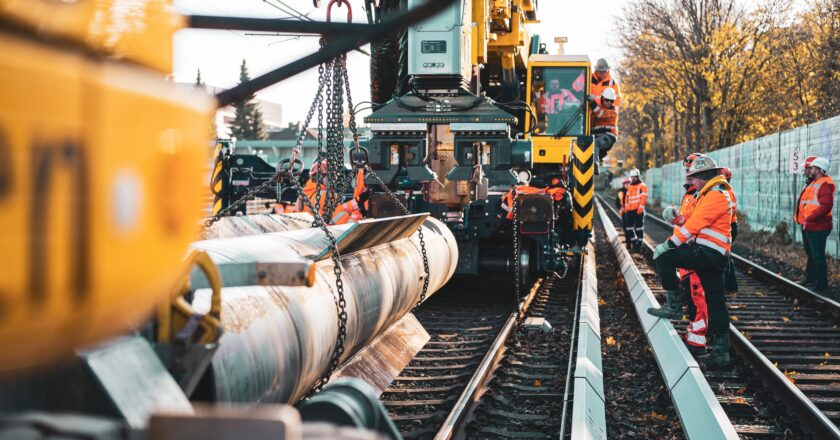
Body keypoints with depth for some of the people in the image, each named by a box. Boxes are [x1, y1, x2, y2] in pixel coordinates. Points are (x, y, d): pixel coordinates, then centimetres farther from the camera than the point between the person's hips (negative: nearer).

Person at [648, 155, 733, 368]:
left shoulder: (715, 195, -12)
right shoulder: (711, 194, 22)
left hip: (707, 253, -10)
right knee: (716, 303, 9)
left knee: (664, 258, -13)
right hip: (714, 255, 10)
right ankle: (721, 351, 11)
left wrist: (669, 244, -15)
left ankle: (674, 304, -5)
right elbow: (694, 223, 21)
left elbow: (695, 224, -17)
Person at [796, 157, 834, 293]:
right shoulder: (814, 183, 16)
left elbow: (826, 206, -27)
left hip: (817, 227, -11)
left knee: (817, 256, -6)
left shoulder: (825, 184, -17)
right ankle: (810, 278, 35)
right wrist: (804, 219, 11)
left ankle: (821, 285, 0)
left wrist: (810, 218, -25)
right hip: (808, 226, 11)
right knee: (811, 254, 22)